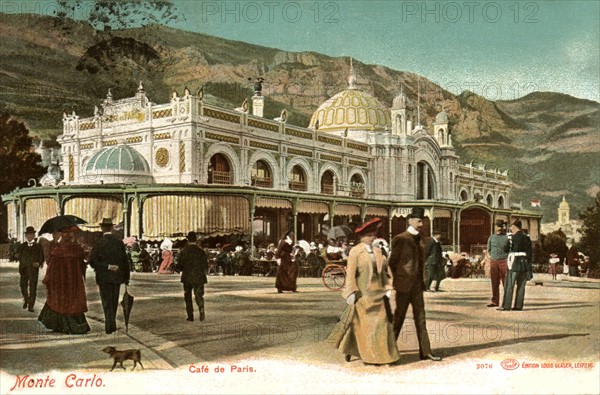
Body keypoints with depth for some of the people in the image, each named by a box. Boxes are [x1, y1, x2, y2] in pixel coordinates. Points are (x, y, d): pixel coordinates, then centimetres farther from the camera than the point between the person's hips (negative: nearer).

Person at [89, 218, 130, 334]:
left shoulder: (98, 243, -10)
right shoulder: (119, 242, -2)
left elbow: (92, 262, -16)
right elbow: (125, 260, -1)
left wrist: (107, 267, -14)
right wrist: (126, 276, 6)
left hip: (104, 277, -3)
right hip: (116, 277, 3)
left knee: (107, 302, 3)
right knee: (114, 302, 15)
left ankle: (110, 325, -8)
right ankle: (110, 324, 24)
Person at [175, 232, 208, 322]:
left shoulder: (183, 251, -4)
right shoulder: (201, 251, -3)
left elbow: (179, 266, -3)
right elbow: (206, 266, -1)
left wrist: (180, 269, 19)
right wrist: (204, 273, 18)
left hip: (187, 278, 0)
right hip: (199, 277, 0)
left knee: (188, 297, 14)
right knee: (199, 295, 4)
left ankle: (190, 316, 13)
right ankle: (201, 307, -26)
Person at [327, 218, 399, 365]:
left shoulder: (377, 251, 11)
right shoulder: (355, 252, -5)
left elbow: (384, 270, 13)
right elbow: (350, 273, -8)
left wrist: (387, 288, 4)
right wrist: (351, 293, -12)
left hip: (377, 293, 6)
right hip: (363, 293, -5)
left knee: (381, 322, 3)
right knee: (365, 324, -1)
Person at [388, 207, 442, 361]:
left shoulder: (419, 239, 12)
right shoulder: (400, 239, -9)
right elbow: (392, 262, -5)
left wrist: (421, 281, 12)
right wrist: (398, 281, -2)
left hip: (417, 285, 6)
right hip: (404, 285, -6)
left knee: (420, 317, 5)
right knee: (399, 317, 2)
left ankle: (425, 351, 7)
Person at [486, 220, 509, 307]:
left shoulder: (507, 237, 2)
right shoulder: (491, 237, 11)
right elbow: (489, 250, 17)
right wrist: (495, 255, 6)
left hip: (504, 261, -3)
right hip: (493, 261, 3)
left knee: (506, 282, -3)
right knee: (494, 282, 3)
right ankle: (495, 301, 7)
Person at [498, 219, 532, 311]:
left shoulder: (513, 237, -9)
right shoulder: (526, 238, 8)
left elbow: (505, 249, -5)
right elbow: (529, 253, 9)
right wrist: (529, 268, 13)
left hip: (515, 263, -6)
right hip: (525, 263, 6)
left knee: (509, 285, -3)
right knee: (521, 286, 8)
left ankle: (506, 306, -5)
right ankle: (518, 305, 7)